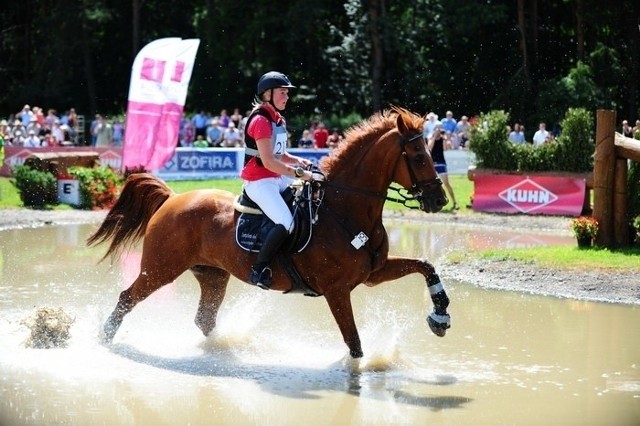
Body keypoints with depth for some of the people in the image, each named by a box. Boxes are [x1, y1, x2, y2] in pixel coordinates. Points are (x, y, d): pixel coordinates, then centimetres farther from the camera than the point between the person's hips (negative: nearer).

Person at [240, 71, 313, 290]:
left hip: (276, 179, 10)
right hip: (258, 181, -10)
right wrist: (299, 173, -22)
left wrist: (298, 161, 1)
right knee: (286, 223, -25)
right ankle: (259, 270, -15)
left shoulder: (278, 120, 14)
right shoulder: (261, 121, -16)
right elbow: (268, 162, -22)